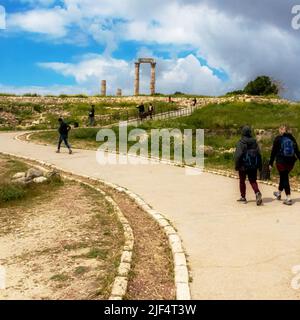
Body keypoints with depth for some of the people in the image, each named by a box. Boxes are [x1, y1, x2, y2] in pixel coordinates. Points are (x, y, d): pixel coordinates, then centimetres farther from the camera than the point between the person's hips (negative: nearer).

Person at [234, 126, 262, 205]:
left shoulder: (240, 143, -12)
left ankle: (243, 197, 20)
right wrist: (259, 166, 9)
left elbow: (238, 155, -16)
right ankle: (257, 193, -13)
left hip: (243, 166, -3)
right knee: (253, 181, 12)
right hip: (253, 166, 3)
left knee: (242, 181, 13)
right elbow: (259, 154, 3)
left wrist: (237, 165, -7)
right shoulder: (254, 142, 1)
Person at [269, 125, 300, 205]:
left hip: (281, 161, -4)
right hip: (291, 162, 4)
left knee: (284, 178, 2)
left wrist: (271, 163, -3)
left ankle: (288, 198, -5)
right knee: (284, 177, 21)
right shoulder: (292, 138, 5)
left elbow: (273, 152, -7)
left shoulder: (278, 139, -7)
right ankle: (279, 193, 40)